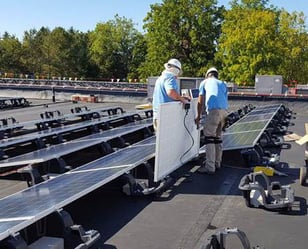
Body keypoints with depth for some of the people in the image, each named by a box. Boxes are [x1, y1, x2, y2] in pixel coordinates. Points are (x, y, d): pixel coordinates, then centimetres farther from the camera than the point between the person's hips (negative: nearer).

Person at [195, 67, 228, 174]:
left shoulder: (205, 82, 17)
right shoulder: (223, 84, 29)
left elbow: (200, 101, 12)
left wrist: (198, 116, 20)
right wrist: (223, 119, 29)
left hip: (213, 110, -5)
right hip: (224, 110, 6)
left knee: (209, 137, -6)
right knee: (218, 137, 17)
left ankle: (209, 167, -10)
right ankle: (217, 163, 25)